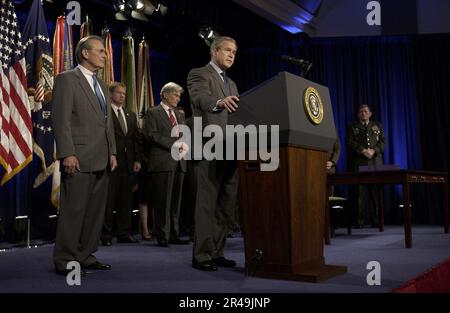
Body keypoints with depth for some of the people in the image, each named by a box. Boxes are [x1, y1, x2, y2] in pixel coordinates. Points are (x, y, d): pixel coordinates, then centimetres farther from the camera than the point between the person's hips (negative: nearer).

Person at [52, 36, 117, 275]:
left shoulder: (102, 86, 22)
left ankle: (85, 256, 20)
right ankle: (65, 260, 6)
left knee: (95, 211, 10)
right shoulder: (67, 79, -2)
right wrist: (67, 154, -18)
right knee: (73, 211, -3)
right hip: (79, 159, -8)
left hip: (101, 161, 8)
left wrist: (112, 152, 13)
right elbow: (60, 119, -11)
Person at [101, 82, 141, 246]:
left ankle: (124, 234, 17)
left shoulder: (131, 115, 18)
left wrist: (137, 159, 7)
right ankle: (106, 235, 6)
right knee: (109, 201, -1)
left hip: (128, 164, 6)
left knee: (126, 201, 9)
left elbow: (136, 139, 15)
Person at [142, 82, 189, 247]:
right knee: (163, 201, -5)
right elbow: (151, 135, -10)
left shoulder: (179, 115, 23)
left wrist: (183, 145, 0)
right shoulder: (152, 113, 2)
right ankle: (163, 237, 1)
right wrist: (173, 144, -15)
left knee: (176, 201, 8)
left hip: (178, 162, 6)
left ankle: (174, 235, 13)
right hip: (162, 162, -6)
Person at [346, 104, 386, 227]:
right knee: (360, 191, -6)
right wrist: (363, 151, -13)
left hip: (375, 162, 2)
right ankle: (360, 220, -4)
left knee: (376, 191, -1)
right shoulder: (352, 127, 13)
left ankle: (376, 219, 3)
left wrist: (373, 151, -9)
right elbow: (350, 143, 0)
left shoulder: (377, 126, 19)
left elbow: (383, 141, 9)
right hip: (358, 162, -2)